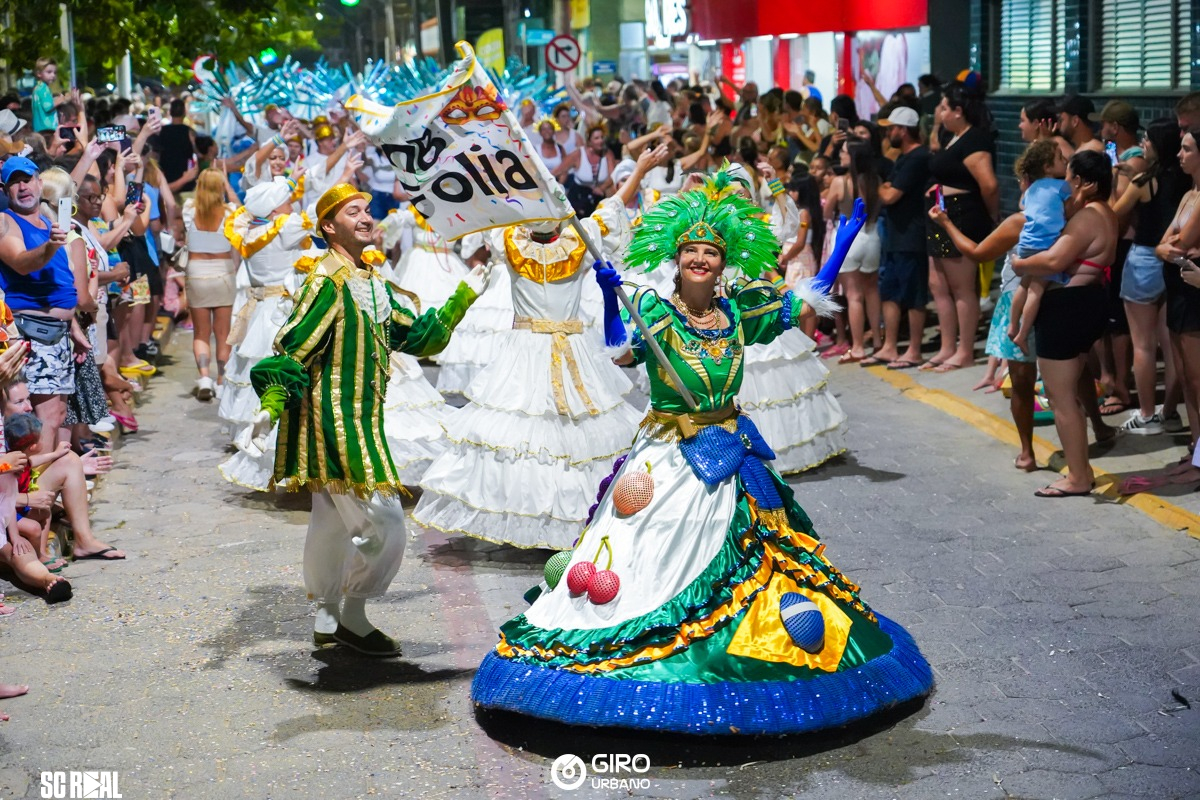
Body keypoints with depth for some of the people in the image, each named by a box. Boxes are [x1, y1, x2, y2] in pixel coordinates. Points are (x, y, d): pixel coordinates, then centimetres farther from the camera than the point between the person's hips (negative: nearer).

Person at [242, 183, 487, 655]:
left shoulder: (372, 281, 13)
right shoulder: (328, 282, -14)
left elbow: (418, 337, 21)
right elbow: (293, 349, -19)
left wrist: (465, 296, 22)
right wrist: (270, 409, -28)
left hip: (359, 418, 9)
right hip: (336, 419, -9)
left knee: (334, 524, 18)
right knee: (385, 525, -9)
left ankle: (328, 621, 30)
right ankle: (351, 618, 7)